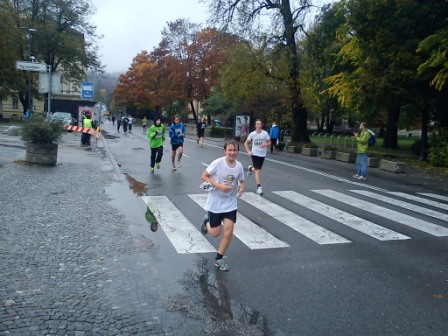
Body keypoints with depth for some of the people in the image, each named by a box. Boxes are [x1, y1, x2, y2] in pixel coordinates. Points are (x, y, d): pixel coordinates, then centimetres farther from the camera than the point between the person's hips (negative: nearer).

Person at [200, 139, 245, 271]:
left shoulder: (239, 166, -6)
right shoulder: (218, 163, -18)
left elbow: (241, 181, 9)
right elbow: (204, 176, -12)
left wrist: (241, 188, -15)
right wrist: (219, 186, -24)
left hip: (230, 202, 3)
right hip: (215, 202, -3)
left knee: (229, 230, -7)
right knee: (215, 233, 3)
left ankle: (219, 259, 14)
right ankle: (207, 220, 40)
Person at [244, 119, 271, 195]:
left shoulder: (265, 133, -7)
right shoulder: (252, 134, -6)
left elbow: (269, 143, -1)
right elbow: (246, 143, 4)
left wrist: (265, 144, -23)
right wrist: (248, 151, -9)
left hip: (262, 154, 2)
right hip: (255, 154, -2)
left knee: (258, 169, 14)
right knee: (258, 170, -10)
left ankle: (251, 168, 50)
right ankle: (259, 187, -6)